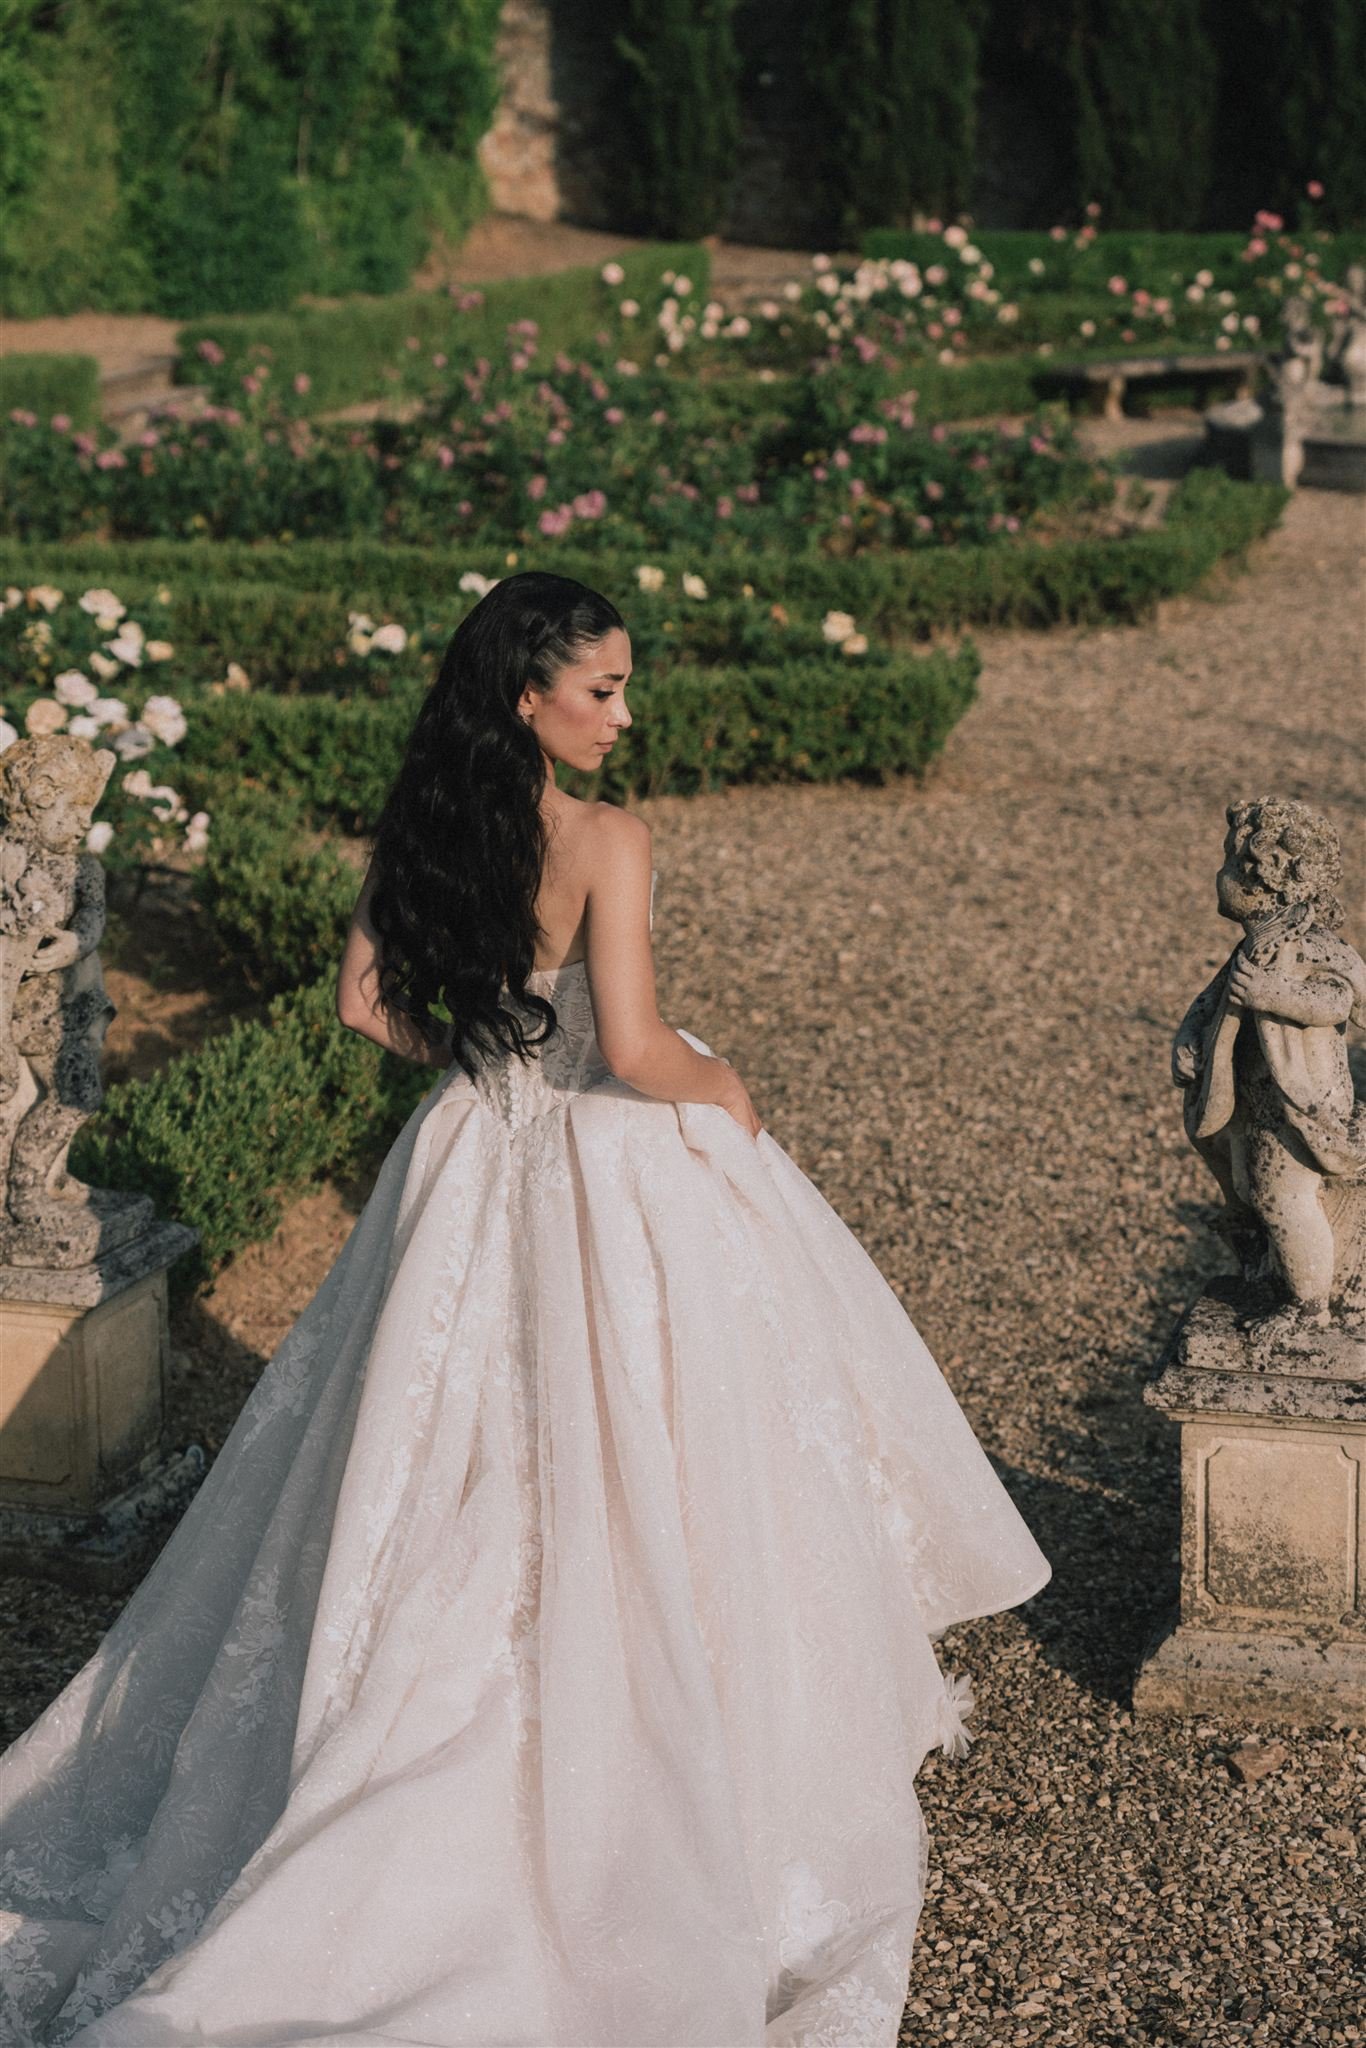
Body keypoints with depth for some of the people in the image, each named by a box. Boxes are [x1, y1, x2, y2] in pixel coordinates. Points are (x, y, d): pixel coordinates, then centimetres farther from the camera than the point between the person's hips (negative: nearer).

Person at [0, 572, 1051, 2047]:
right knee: (617, 1479, 7)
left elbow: (366, 1001, 5)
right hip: (609, 1176, -6)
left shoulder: (421, 827, -2)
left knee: (460, 1477, 19)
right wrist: (721, 1088, -6)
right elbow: (635, 1048, -25)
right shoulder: (605, 842, -22)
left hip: (475, 1156, 6)